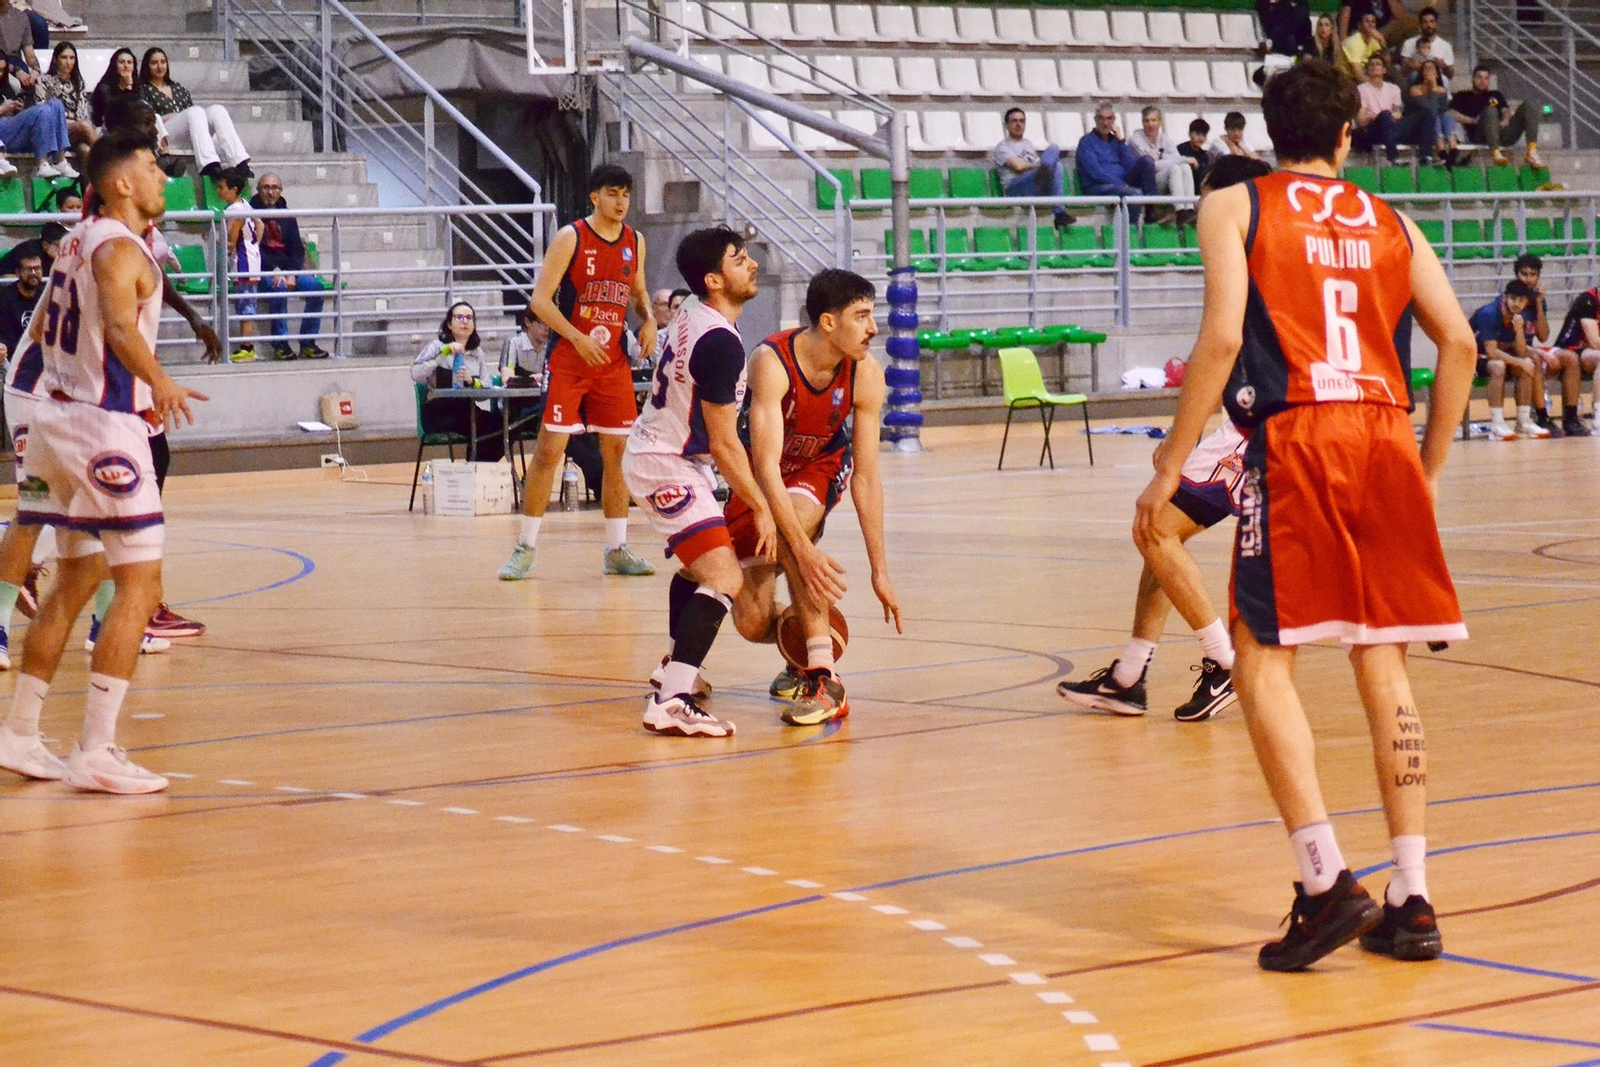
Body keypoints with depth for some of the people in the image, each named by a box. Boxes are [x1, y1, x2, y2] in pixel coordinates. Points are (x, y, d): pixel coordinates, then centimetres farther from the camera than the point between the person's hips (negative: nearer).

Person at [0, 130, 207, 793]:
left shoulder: (80, 241, 14)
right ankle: (95, 753, -13)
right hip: (103, 426, -10)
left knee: (77, 579, 18)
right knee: (140, 584, -8)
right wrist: (160, 382, -41)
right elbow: (120, 325, -31)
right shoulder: (122, 249, -14)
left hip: (58, 415, 10)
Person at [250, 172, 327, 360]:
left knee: (316, 286, -20)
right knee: (278, 287, -36)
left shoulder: (287, 217, 16)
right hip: (262, 271, -5)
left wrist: (291, 274, -7)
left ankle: (308, 344, -16)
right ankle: (280, 344, -32)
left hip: (287, 269, 5)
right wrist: (274, 271, -19)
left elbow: (297, 249, 12)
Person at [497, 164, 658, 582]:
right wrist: (578, 338, -22)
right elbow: (540, 299, -12)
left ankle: (616, 550, 12)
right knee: (549, 450, -7)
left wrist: (649, 320, 2)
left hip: (614, 362, 5)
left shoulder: (635, 241, 8)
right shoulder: (571, 238, -9)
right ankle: (525, 548, -1)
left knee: (617, 451, 5)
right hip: (567, 360, -5)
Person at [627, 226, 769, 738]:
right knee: (724, 578, -22)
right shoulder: (719, 342, -25)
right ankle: (670, 702, -33)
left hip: (655, 450, 11)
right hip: (665, 466, -11)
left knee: (697, 561, 31)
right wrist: (760, 507, -15)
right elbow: (724, 443, -22)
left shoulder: (694, 311, 4)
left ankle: (675, 668, 46)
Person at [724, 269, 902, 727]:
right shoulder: (772, 362, -33)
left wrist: (879, 571, -17)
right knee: (752, 624, -9)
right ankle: (808, 650, 28)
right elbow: (766, 466, -38)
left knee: (790, 527, -36)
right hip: (760, 479, -1)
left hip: (822, 467, 1)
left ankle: (824, 681, -31)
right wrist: (806, 552, -46)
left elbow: (867, 477, -17)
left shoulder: (866, 374, -22)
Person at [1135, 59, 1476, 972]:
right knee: (1384, 665, 9)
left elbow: (1222, 336, -7)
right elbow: (1458, 341, 9)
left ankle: (1327, 879, -12)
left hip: (1295, 438, -4)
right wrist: (1430, 468, 18)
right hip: (1387, 438, 4)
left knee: (1263, 657, 2)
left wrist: (1171, 466, -3)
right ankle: (1412, 899, 7)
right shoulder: (1389, 222, 18)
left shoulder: (1234, 209, 7)